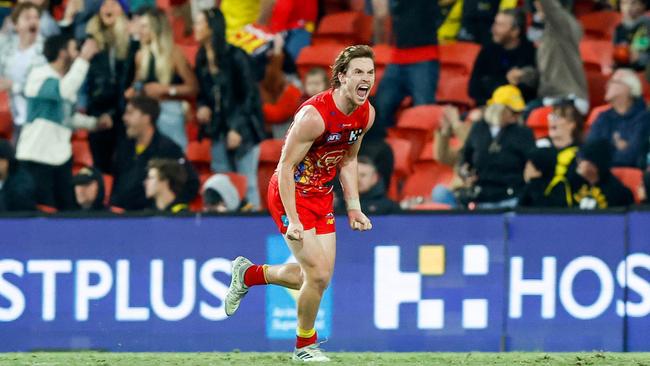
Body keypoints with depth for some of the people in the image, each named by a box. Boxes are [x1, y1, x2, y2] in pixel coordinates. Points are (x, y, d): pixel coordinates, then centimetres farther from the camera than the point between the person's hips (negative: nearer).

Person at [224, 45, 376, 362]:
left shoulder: (366, 114, -3)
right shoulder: (314, 115, -27)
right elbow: (286, 166, -22)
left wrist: (354, 208, 8)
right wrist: (292, 221, -26)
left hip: (322, 196, 8)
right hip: (290, 194, -8)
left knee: (314, 277, 7)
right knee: (318, 275, -13)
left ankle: (248, 274, 32)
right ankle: (305, 346, 9)